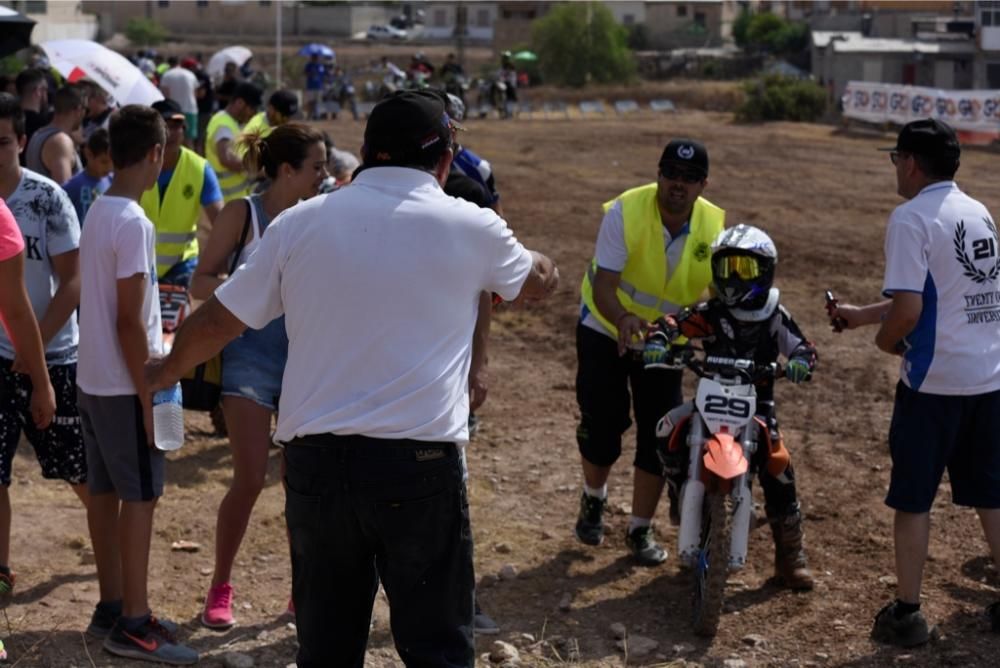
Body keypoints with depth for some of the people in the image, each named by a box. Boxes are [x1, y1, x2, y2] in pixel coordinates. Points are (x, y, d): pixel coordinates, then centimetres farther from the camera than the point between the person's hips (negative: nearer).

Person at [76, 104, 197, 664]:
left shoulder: (97, 212, 9)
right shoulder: (134, 223, -19)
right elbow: (128, 322, -20)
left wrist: (157, 333, 26)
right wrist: (148, 398, -17)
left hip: (93, 380, 9)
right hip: (124, 386, -9)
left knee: (105, 493, 14)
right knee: (140, 496, -3)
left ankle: (113, 605, 23)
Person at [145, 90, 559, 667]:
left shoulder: (301, 223, 4)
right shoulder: (469, 227, 0)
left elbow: (216, 322, 11)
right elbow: (542, 282, 20)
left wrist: (164, 372, 31)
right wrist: (545, 262, 44)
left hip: (315, 462, 3)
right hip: (418, 464, -3)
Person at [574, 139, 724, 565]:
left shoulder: (715, 226, -15)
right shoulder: (625, 211, -25)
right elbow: (604, 286, -30)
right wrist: (623, 319, -50)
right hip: (607, 329, -2)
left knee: (658, 434, -1)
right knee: (602, 425, 1)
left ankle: (641, 530, 17)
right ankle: (594, 498, 34)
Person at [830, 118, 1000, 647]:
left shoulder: (911, 218, -13)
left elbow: (908, 309, -21)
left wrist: (886, 340, 1)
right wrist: (861, 315, 25)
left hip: (934, 381, -7)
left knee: (912, 499, 5)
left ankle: (906, 613, 11)